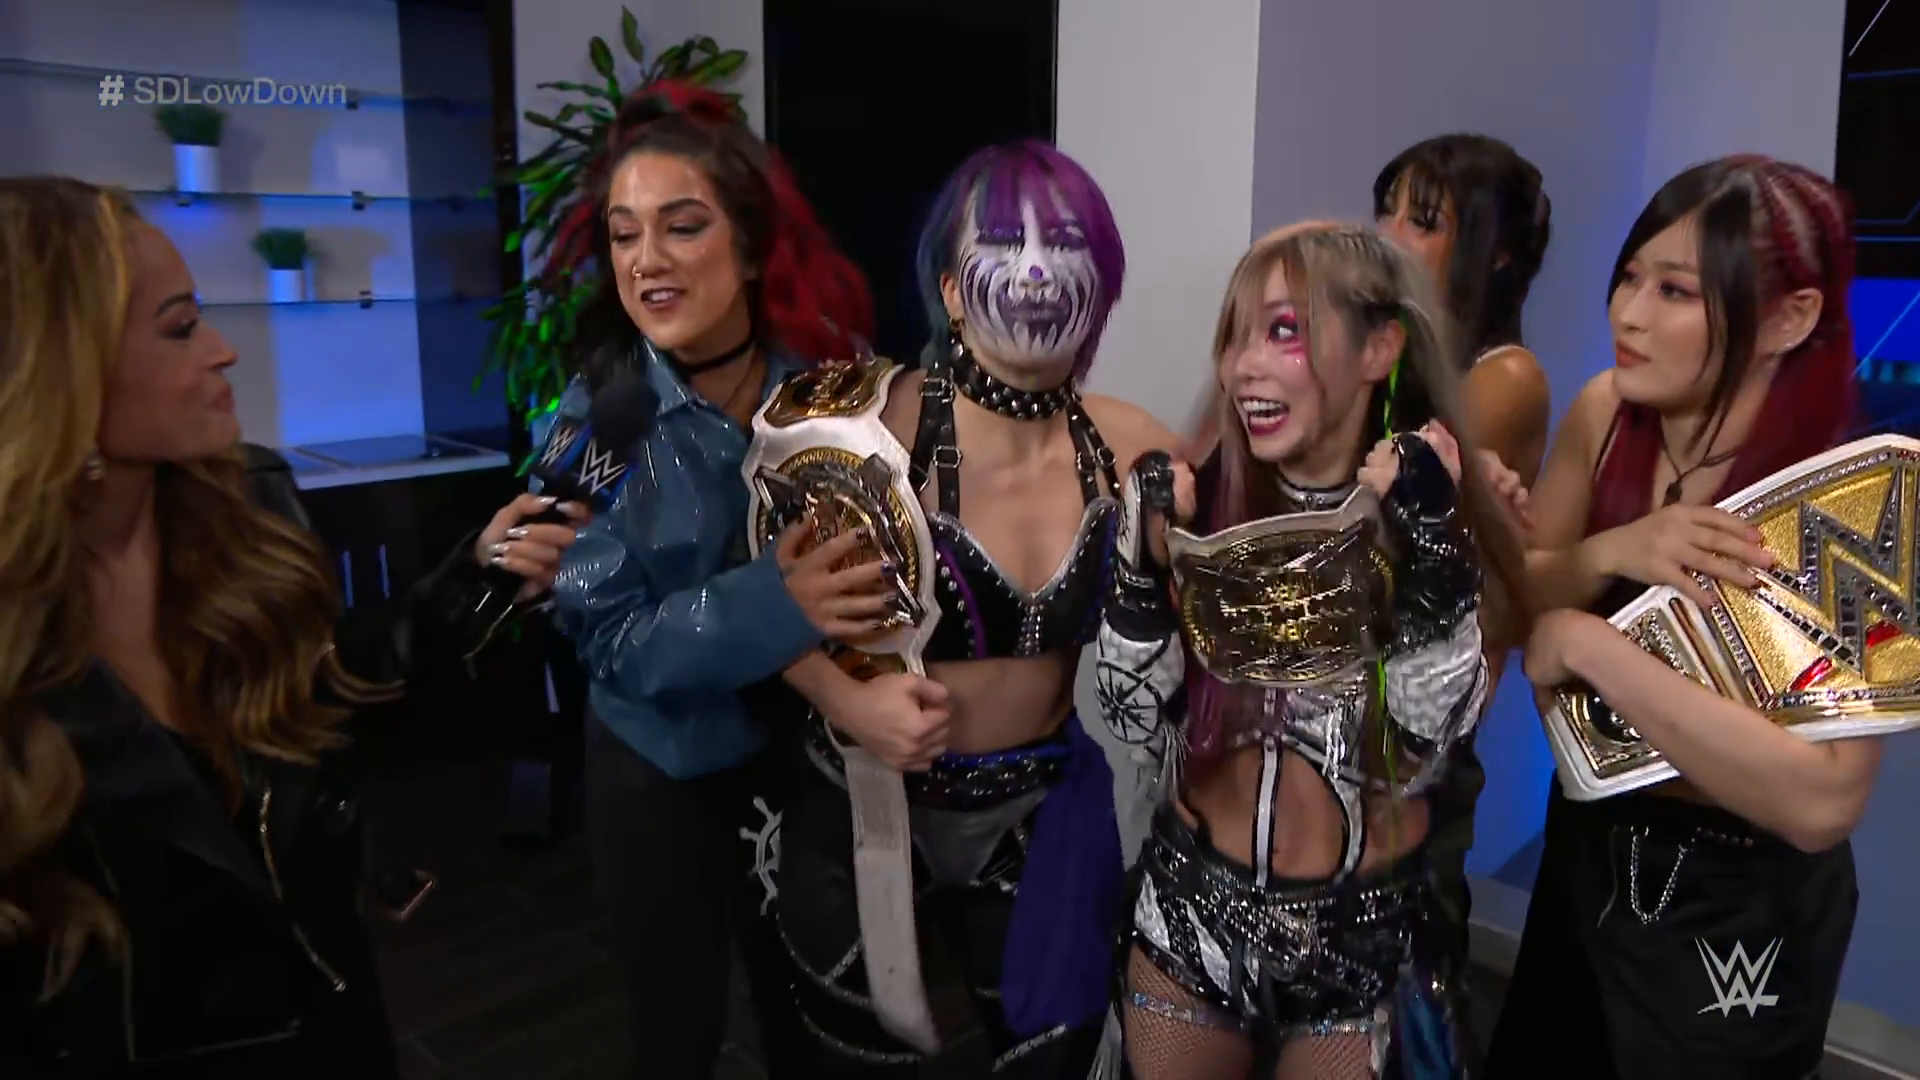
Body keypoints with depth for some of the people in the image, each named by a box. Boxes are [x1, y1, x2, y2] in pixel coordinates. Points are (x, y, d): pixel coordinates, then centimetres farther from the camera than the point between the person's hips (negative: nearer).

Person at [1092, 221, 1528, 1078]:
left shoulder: (1435, 508, -10)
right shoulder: (1205, 505, -6)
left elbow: (1427, 739, -17)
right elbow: (1146, 710, -6)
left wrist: (1428, 550, -26)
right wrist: (1144, 562, -20)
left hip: (1365, 930, -1)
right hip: (1193, 905, 2)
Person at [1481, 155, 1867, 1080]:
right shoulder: (1604, 412, -11)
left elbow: (1822, 800, -35)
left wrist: (1590, 645, -33)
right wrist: (1611, 554, -25)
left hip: (1736, 907, -5)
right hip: (1588, 845, 6)